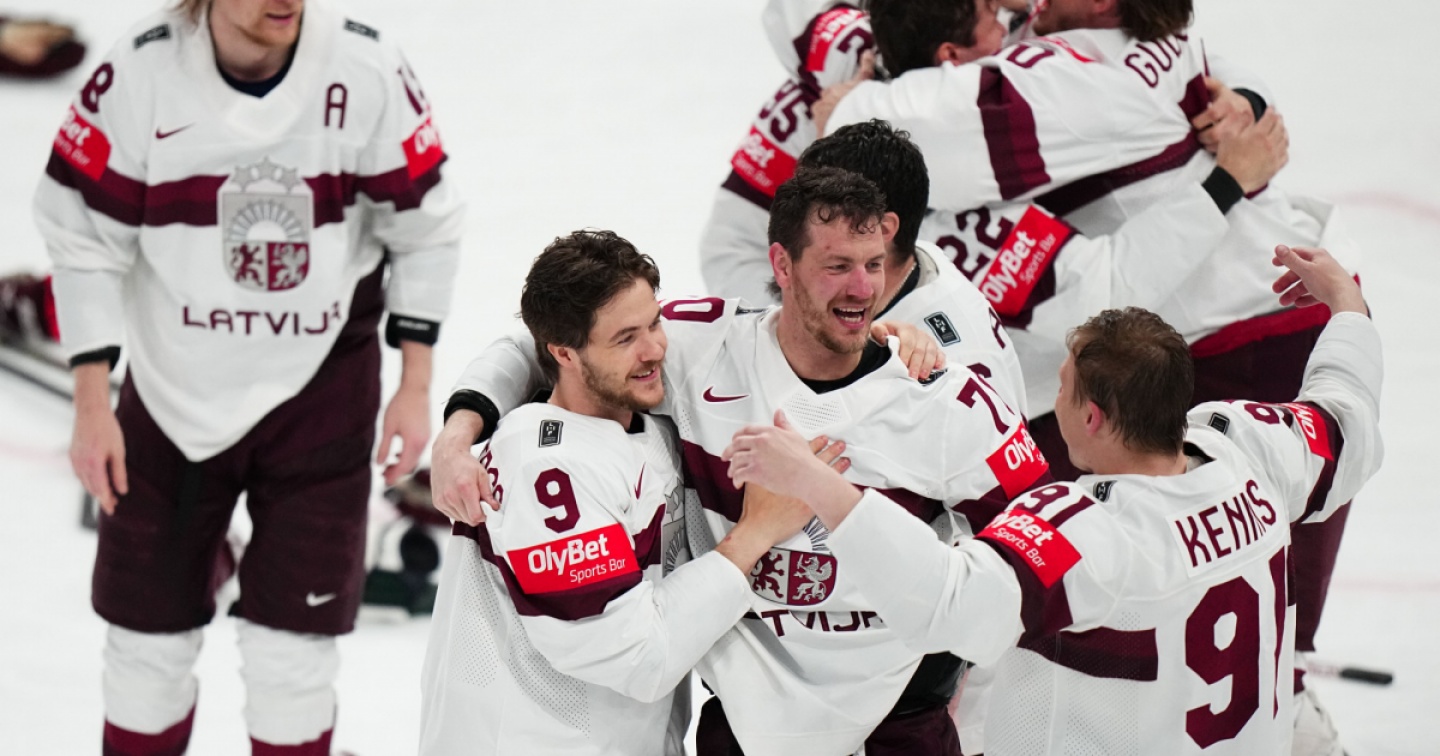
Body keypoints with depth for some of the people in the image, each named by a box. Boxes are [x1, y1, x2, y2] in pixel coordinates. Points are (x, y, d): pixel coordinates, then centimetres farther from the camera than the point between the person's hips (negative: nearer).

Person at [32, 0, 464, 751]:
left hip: (321, 387, 0)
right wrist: (92, 405, -7)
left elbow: (422, 228, -2)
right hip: (173, 387, 0)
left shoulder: (366, 68, -15)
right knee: (150, 626, 11)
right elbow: (87, 239, -7)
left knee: (293, 640, 2)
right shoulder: (139, 71, -17)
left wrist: (415, 385, -1)